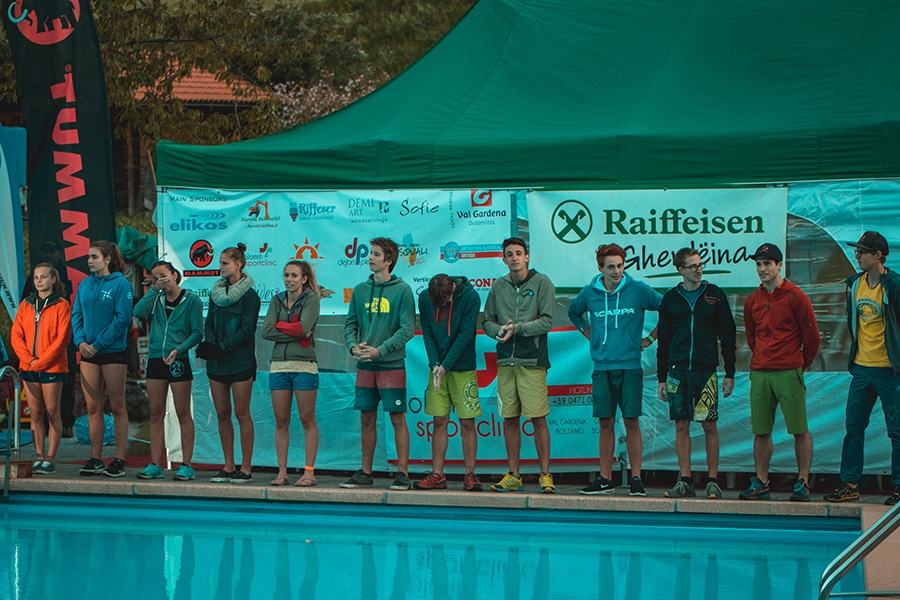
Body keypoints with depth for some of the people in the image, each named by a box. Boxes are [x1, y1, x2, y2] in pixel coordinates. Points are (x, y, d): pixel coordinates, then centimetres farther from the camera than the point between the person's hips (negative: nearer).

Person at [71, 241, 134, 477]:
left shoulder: (120, 284, -7)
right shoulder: (84, 285, 10)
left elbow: (122, 319, -12)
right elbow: (77, 315, 10)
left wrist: (98, 344, -15)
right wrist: (80, 341, -8)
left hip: (113, 352, -5)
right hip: (88, 353, 5)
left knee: (117, 406, 0)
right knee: (93, 407, 7)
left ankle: (119, 460, 2)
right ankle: (95, 459, 11)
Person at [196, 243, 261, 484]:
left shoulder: (249, 295, -6)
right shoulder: (217, 292, 14)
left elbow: (246, 330, -12)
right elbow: (209, 325, 14)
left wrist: (222, 347, -18)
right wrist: (208, 344, -6)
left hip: (240, 362, -6)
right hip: (217, 363, 6)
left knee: (242, 414, -3)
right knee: (222, 414, 6)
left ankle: (245, 468, 0)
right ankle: (228, 466, 11)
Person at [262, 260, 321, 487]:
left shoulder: (311, 299, -1)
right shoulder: (277, 300, 11)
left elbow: (304, 328, -16)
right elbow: (266, 332, -1)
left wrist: (279, 326, -4)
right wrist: (295, 333, -9)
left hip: (304, 365, -4)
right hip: (278, 365, 5)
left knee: (307, 420, -1)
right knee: (281, 421, 4)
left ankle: (309, 472, 1)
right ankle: (282, 472, 8)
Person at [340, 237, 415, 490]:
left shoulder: (401, 290, -4)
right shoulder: (361, 290, 10)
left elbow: (407, 328, -9)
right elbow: (350, 323, 13)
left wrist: (380, 350, -17)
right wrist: (353, 346, -7)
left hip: (391, 365, -5)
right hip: (365, 365, 5)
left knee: (397, 418, -2)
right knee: (367, 418, 8)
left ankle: (402, 473, 1)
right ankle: (365, 473, 15)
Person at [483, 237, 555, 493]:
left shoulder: (541, 283, 1)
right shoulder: (498, 286, 13)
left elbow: (546, 322, -5)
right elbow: (487, 321, 13)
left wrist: (517, 328, -13)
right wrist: (499, 331, -7)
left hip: (532, 360, -4)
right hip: (505, 360, 4)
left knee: (538, 417, -7)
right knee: (509, 418, 5)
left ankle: (545, 474, -1)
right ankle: (513, 475, 11)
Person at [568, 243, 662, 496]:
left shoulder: (638, 290, -3)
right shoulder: (590, 293, 5)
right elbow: (573, 312, 26)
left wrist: (650, 338, 5)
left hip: (630, 366, -2)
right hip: (602, 367, 2)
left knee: (631, 422, -3)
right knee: (605, 423, 4)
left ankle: (636, 478, 1)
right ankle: (605, 479, 8)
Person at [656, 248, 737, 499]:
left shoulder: (714, 295, 5)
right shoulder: (671, 299, 9)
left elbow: (728, 335, 5)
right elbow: (663, 340, 13)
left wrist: (730, 373, 0)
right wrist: (661, 377, 8)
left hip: (706, 370, -2)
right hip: (678, 371, 2)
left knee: (709, 425, -3)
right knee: (681, 425, 1)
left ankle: (713, 481, 3)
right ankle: (685, 482, 6)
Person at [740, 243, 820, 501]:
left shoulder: (795, 297, -4)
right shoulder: (752, 301, 11)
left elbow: (811, 335, 2)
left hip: (789, 373, -5)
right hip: (759, 373, 5)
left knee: (799, 429, -4)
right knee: (760, 430, 5)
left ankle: (802, 483, 1)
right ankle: (761, 483, 10)